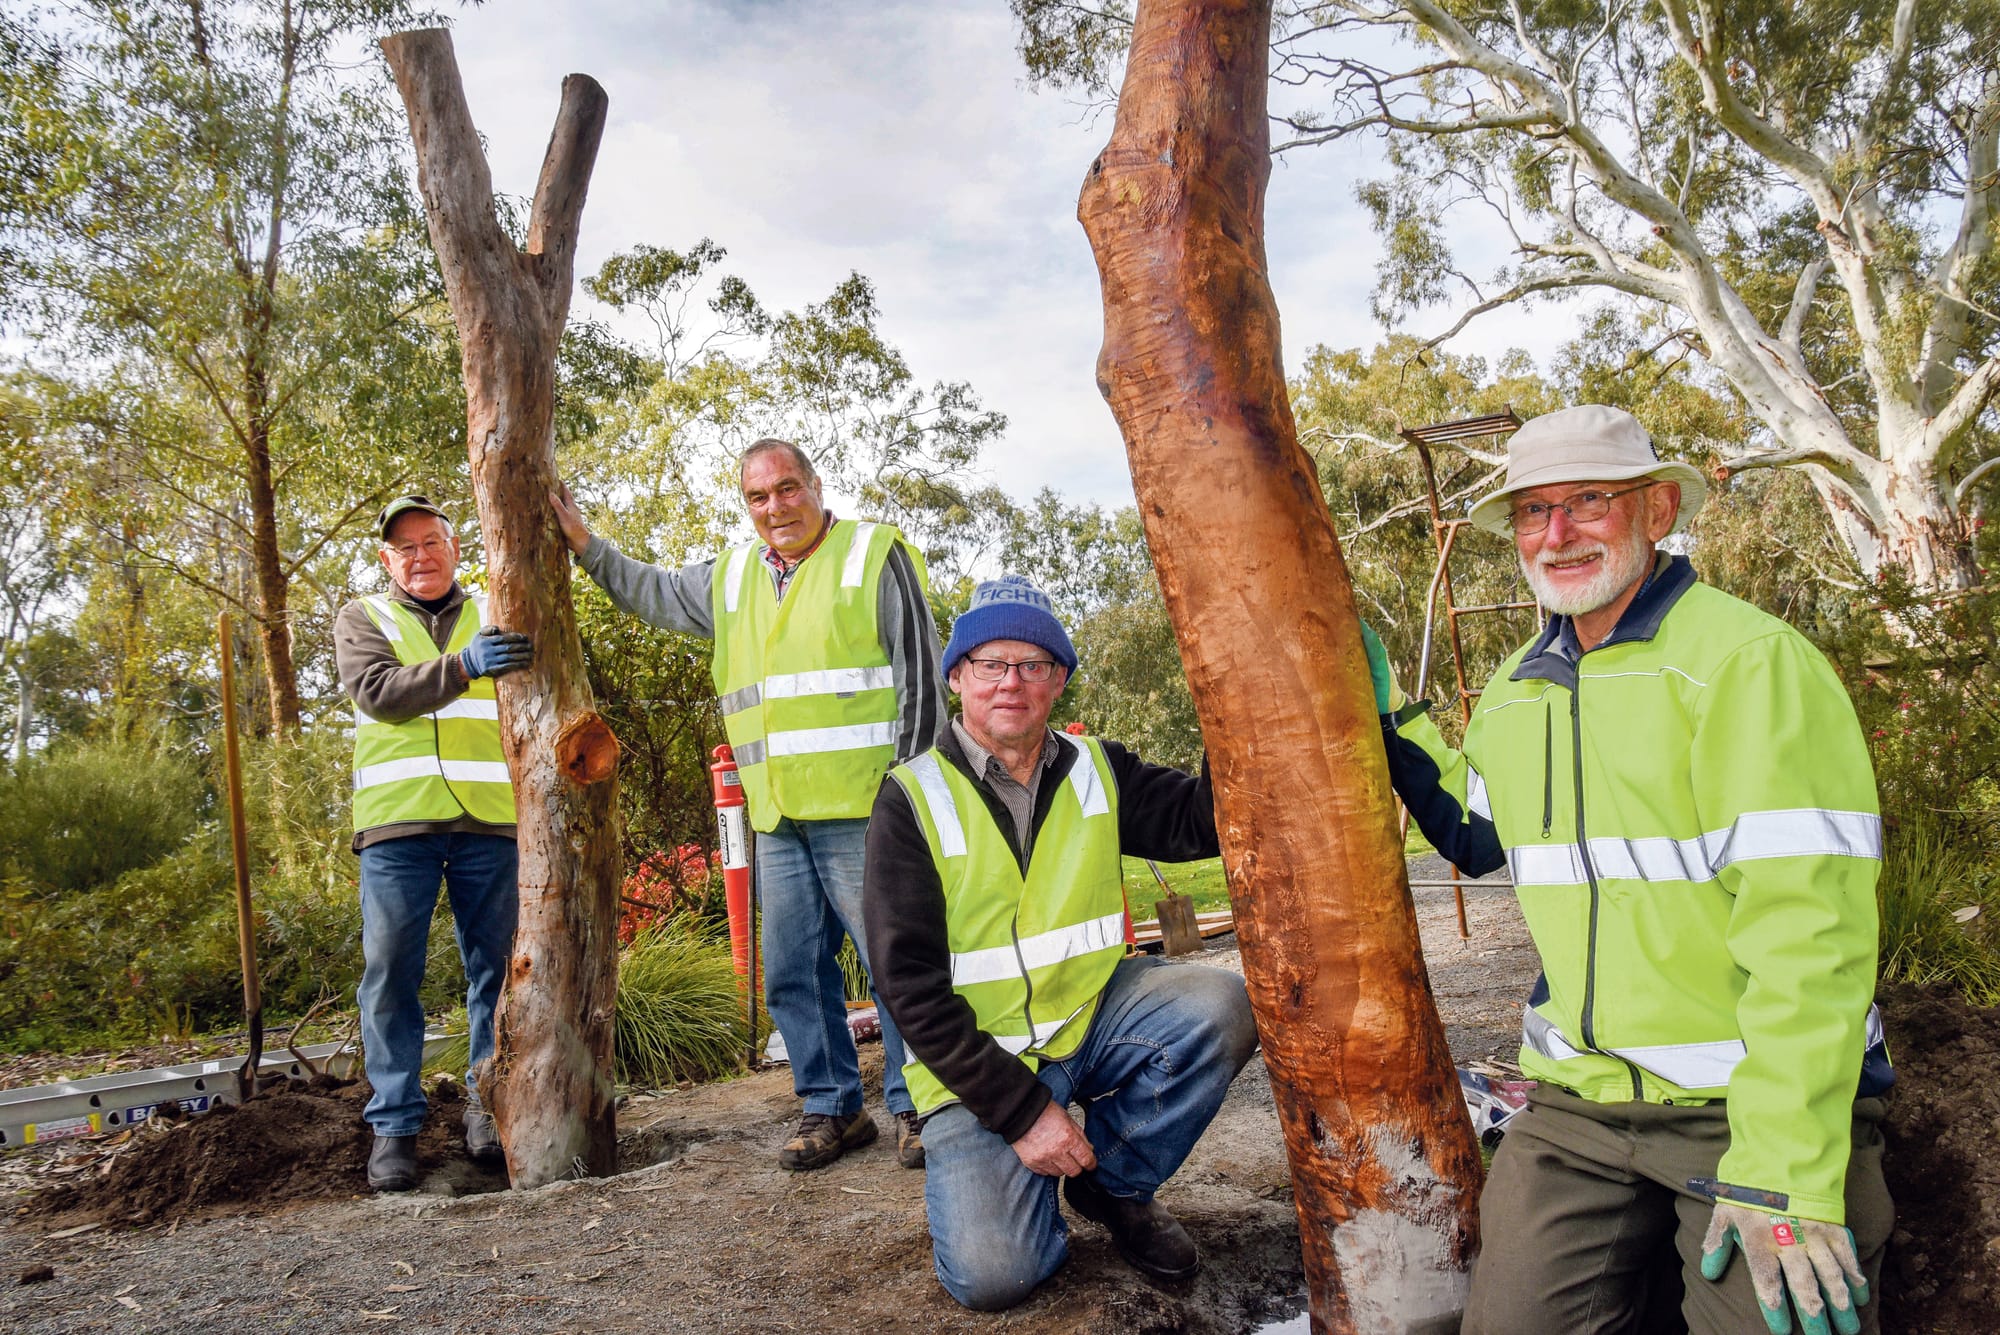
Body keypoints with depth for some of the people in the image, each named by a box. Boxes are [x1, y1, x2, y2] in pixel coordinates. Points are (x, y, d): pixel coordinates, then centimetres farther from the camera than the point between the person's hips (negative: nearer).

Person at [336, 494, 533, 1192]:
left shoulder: (493, 616, 15)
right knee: (391, 972, 0)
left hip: (488, 819, 1)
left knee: (495, 965, 6)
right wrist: (463, 666, -23)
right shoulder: (362, 618, 11)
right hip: (397, 821, -1)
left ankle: (489, 1103, 19)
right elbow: (379, 692, -8)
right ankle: (394, 1124, 10)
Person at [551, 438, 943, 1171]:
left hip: (861, 812, -6)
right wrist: (584, 543, 26)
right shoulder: (731, 577, 16)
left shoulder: (874, 555, -1)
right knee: (793, 973, 10)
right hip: (778, 821, 6)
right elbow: (653, 594, 35)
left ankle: (916, 1107, 12)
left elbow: (921, 675, -3)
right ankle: (831, 1108, 23)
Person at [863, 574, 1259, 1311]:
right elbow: (910, 983, -13)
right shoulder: (913, 799, -10)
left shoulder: (1097, 770, 3)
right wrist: (1019, 1109, -18)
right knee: (991, 1272, -23)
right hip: (979, 1060, -4)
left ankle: (1112, 1181, 1)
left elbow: (1203, 823, -10)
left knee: (1221, 1007, -24)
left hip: (1094, 1014, 4)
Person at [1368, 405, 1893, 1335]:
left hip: (1755, 1098, -5)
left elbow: (1809, 923, -19)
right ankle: (1658, 1260, 20)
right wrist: (1385, 722, 14)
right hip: (1579, 1101, 5)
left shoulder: (1749, 659, -13)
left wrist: (1784, 1171, -22)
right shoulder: (1515, 688, 9)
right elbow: (1479, 837, 24)